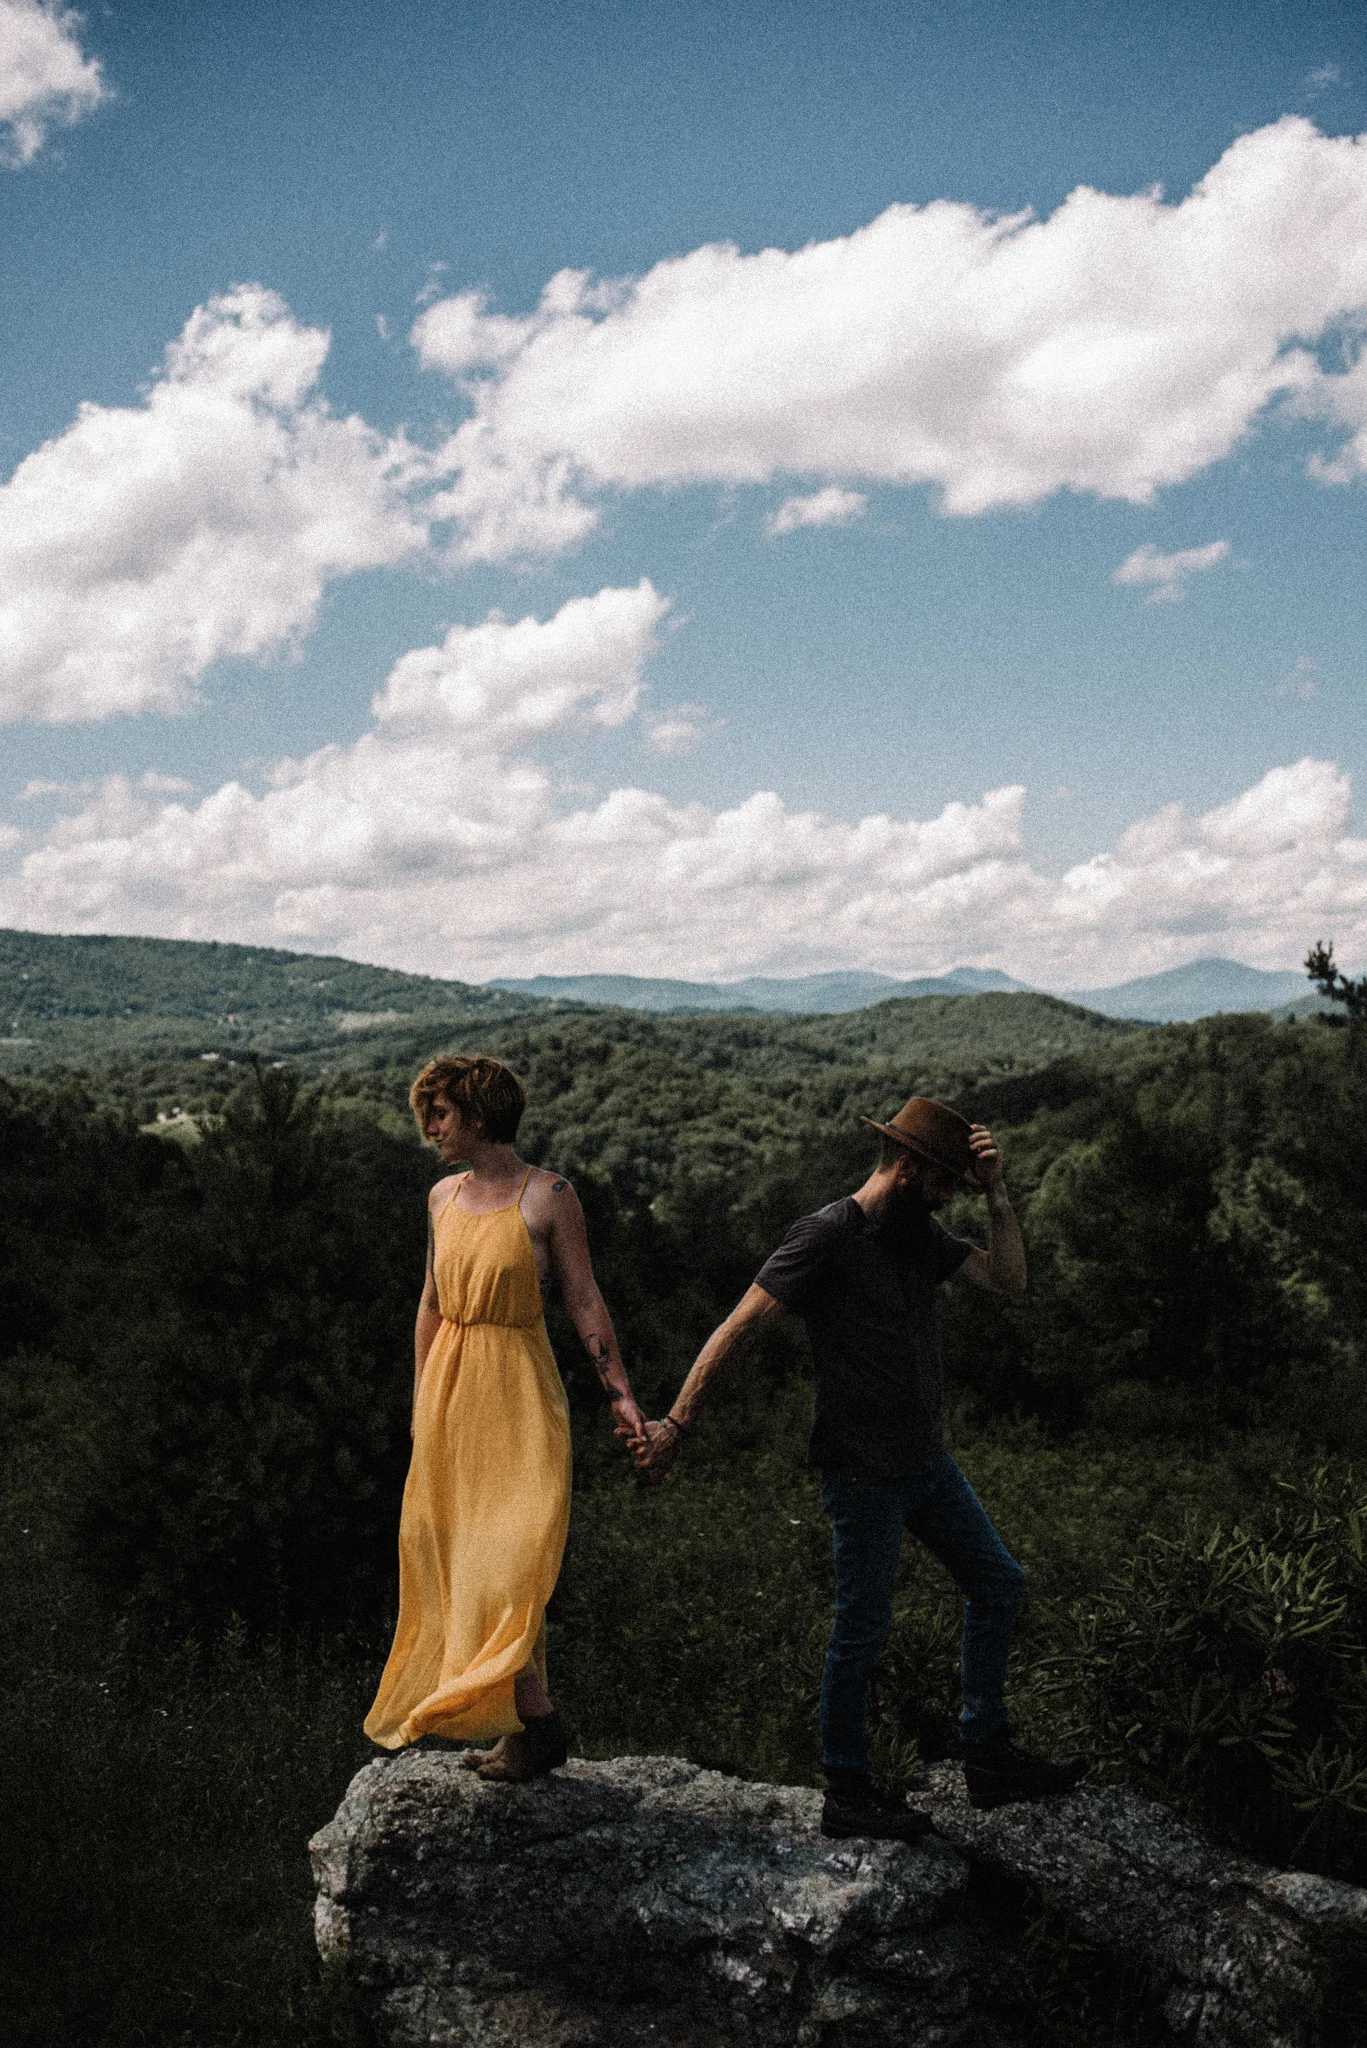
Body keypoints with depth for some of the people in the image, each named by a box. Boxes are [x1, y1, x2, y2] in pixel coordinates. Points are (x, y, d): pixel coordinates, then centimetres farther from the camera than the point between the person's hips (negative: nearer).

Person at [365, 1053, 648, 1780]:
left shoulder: (548, 1196, -8)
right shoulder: (443, 1196, 9)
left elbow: (583, 1300, -5)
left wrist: (619, 1393, -9)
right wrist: (419, 1401, 16)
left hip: (518, 1392, -6)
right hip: (449, 1390, 6)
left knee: (510, 1557, -11)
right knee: (452, 1555, 7)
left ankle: (532, 1721, 1)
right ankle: (528, 1723, 17)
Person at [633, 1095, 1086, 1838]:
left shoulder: (920, 1235, 9)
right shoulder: (827, 1235, -15)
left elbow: (1008, 1278, 9)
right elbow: (739, 1327, -18)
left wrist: (995, 1191, -1)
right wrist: (675, 1424, -21)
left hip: (926, 1461, 9)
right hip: (863, 1469, -9)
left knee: (997, 1583, 14)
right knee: (862, 1626, 0)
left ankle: (990, 1758, 26)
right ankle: (846, 1793, 16)